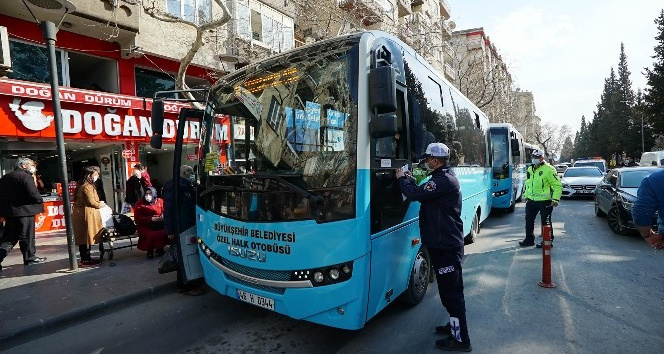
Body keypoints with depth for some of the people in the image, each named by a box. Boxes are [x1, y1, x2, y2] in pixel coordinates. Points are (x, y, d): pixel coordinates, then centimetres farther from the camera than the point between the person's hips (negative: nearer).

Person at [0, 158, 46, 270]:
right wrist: (40, 202, -3)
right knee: (27, 236, 3)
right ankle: (30, 258, 13)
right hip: (24, 211, -8)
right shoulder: (26, 177, -13)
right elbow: (34, 194, -22)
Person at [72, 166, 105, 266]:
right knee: (87, 237, -3)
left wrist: (98, 203, 13)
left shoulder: (81, 186, 16)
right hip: (86, 215, -10)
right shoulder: (87, 187, -15)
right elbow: (91, 202, -18)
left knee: (83, 238, 13)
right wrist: (99, 205, -1)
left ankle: (85, 258, 21)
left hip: (80, 214, 10)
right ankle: (86, 260, 3)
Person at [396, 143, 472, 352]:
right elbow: (423, 194, 16)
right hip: (442, 243, 11)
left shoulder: (444, 180, -20)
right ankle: (456, 325, 37)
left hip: (447, 245, -11)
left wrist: (401, 178, -10)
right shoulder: (443, 177, 14)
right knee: (448, 289, 21)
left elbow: (415, 194, -27)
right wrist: (409, 179, 9)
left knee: (451, 291, -2)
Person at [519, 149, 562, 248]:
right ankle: (529, 239, 25)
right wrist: (526, 196, 21)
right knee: (529, 221, 12)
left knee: (546, 222, 3)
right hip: (531, 201, 7)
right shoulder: (530, 169, 12)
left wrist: (555, 199, -17)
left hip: (545, 202, -7)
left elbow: (558, 185, -12)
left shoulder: (549, 169, -12)